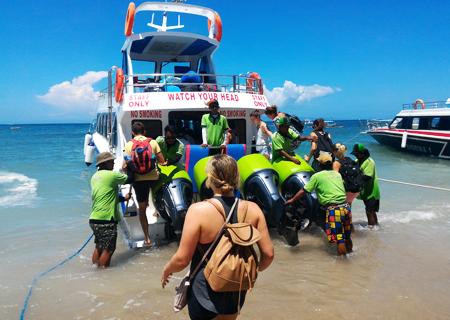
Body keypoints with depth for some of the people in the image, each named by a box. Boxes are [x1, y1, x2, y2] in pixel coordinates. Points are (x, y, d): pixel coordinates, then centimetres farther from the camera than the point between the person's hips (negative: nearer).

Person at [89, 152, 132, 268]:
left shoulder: (95, 177, 13)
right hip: (106, 220, -8)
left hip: (94, 219, 9)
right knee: (108, 249, 1)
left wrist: (123, 198, 27)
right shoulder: (112, 175, -12)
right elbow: (129, 179, 0)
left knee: (99, 247, 19)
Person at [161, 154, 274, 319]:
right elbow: (268, 254, -8)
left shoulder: (199, 210, -23)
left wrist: (166, 270, 2)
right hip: (237, 291, 4)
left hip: (206, 292, -3)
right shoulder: (252, 209, -12)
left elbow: (182, 260, -19)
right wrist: (257, 269, 13)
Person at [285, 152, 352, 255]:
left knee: (338, 236, 0)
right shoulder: (337, 174, 15)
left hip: (333, 209, -6)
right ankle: (349, 247, 37)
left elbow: (303, 191, 2)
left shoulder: (317, 176, 0)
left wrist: (292, 200, 14)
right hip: (345, 206, 6)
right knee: (347, 233, 22)